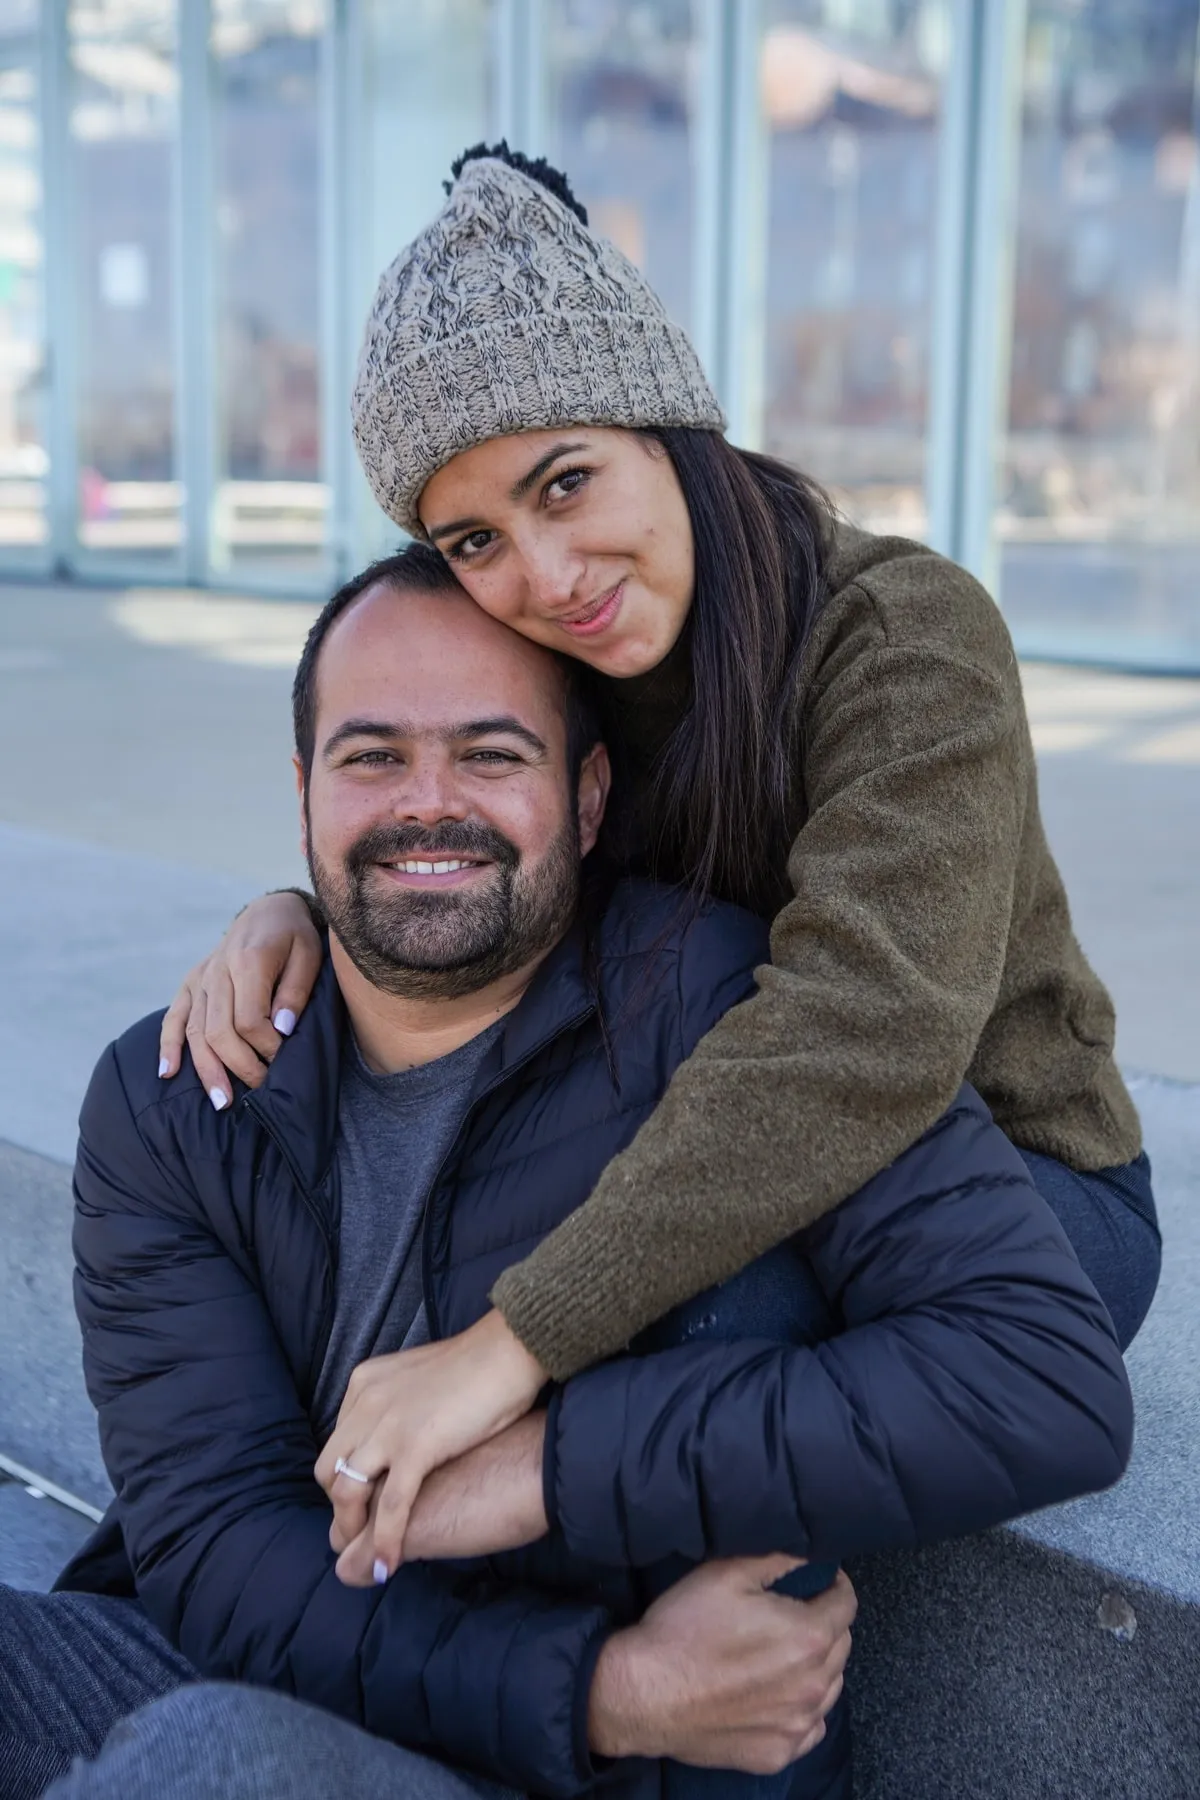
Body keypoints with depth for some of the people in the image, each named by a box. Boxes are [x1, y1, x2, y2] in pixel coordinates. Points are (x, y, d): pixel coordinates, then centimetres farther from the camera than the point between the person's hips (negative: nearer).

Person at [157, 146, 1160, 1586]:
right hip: (735, 1176, 6)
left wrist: (520, 1339, -43)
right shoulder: (551, 662, -2)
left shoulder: (908, 637, -24)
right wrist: (299, 910, -18)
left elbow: (865, 1034, -38)